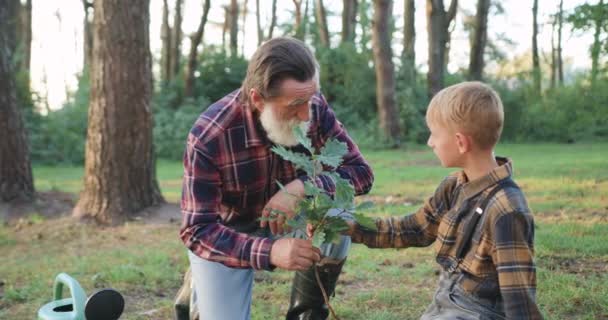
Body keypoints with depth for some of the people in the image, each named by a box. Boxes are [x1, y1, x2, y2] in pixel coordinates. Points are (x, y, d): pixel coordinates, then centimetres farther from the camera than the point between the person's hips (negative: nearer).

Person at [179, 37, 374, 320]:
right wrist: (269, 251, -47)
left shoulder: (314, 107, -22)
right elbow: (197, 231, -30)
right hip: (222, 233, -2)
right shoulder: (208, 138, -32)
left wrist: (301, 187, -36)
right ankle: (199, 288, 22)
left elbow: (360, 172, -16)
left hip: (284, 217, 3)